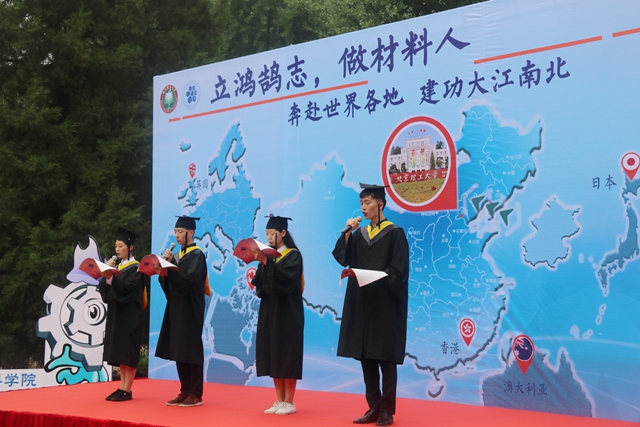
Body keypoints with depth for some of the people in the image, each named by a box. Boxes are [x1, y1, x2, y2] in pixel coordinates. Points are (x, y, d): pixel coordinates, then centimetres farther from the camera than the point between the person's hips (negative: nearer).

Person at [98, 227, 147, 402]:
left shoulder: (135, 268, -8)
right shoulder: (118, 266, 14)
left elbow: (128, 287, -21)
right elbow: (104, 288, 9)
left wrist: (112, 275, -25)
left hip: (130, 314, -8)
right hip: (116, 313, 8)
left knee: (128, 352, -6)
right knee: (119, 351, 7)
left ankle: (127, 390, -5)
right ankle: (123, 387, 11)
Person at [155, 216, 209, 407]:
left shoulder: (197, 255, -9)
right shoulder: (178, 254, 15)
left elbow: (189, 279, -21)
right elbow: (171, 280, 12)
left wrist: (169, 269, -21)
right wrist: (163, 271, -7)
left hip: (190, 308, -8)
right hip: (176, 307, 8)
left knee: (190, 350, -5)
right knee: (179, 351, 8)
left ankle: (196, 394, 0)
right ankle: (185, 392, 14)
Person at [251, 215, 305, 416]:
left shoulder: (293, 255, -6)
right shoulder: (269, 255, 12)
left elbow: (285, 276, -24)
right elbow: (261, 283, 8)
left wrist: (266, 262, -30)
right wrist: (255, 273, -12)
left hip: (287, 312, -7)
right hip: (269, 310, 7)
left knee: (286, 355, -5)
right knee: (274, 356, 6)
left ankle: (289, 402, 0)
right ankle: (279, 400, 12)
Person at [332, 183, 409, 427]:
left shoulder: (395, 233, -4)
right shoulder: (359, 234, 13)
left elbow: (398, 271, -10)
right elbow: (342, 258, 1)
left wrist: (375, 276, -22)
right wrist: (347, 232, -8)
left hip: (385, 303, -6)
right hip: (362, 303, 6)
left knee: (386, 357, -2)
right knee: (366, 356, 6)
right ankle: (374, 407, 13)